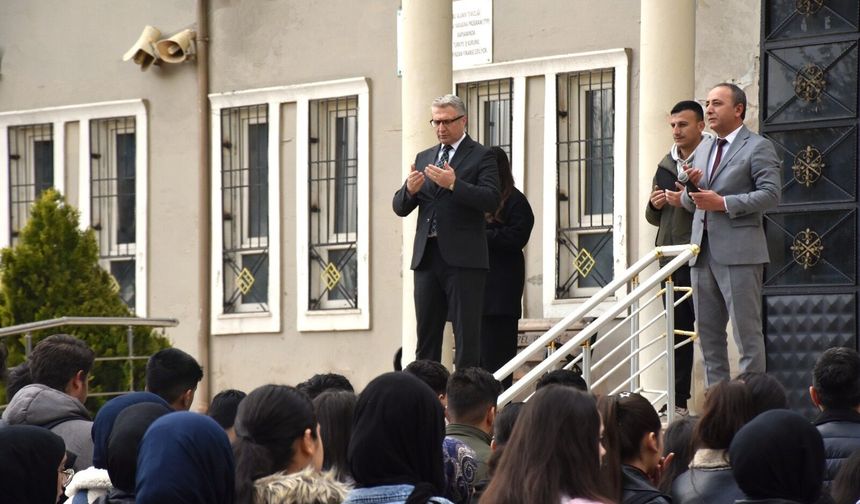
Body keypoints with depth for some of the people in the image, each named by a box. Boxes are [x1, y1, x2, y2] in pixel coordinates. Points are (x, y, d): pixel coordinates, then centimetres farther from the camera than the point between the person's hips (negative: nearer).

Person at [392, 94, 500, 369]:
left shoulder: (481, 156, 2)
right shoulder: (424, 158, 18)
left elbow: (491, 200, -12)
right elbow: (400, 207, 14)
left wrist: (453, 184, -22)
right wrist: (409, 190, -8)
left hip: (463, 256, -6)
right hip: (427, 256, 6)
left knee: (466, 334, -6)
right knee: (426, 334, 6)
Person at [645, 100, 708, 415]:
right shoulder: (666, 165, 18)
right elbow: (654, 217, 25)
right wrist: (654, 206, 4)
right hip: (671, 257, 7)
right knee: (677, 330, 8)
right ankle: (678, 401, 12)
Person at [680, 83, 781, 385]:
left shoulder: (758, 148, -2)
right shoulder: (703, 149, 21)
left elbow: (770, 195, -13)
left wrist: (723, 203, -17)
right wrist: (691, 190, 0)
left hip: (738, 252, -8)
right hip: (703, 252, 8)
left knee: (747, 332, -6)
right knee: (708, 333, 9)